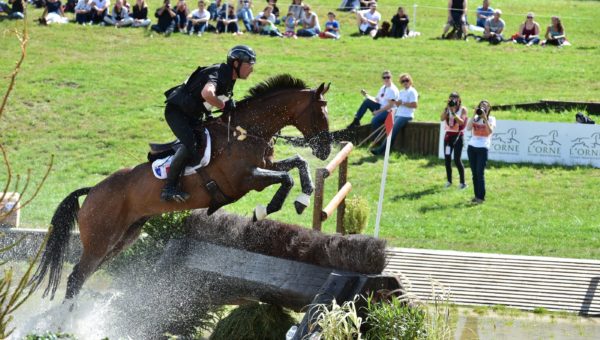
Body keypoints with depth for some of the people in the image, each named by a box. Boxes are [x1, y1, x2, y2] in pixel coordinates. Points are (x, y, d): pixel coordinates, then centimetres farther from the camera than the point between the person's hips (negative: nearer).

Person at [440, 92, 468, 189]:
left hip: (458, 136, -5)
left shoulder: (462, 109, -4)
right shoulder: (447, 109, 7)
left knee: (457, 160, -9)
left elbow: (461, 122, -16)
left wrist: (453, 112, -22)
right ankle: (449, 180, 18)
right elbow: (442, 118, -7)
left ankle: (462, 182, -3)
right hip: (448, 135, 5)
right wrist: (447, 108, -14)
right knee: (447, 159, 6)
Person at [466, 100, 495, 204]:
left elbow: (490, 131, -15)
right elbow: (468, 128, -7)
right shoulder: (475, 118, 11)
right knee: (474, 173, 5)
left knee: (480, 173, -9)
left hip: (482, 148, -4)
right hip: (472, 147, 4)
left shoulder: (491, 119, 3)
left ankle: (481, 197, -7)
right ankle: (476, 195, 10)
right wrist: (474, 115, -9)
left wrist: (485, 118, -17)